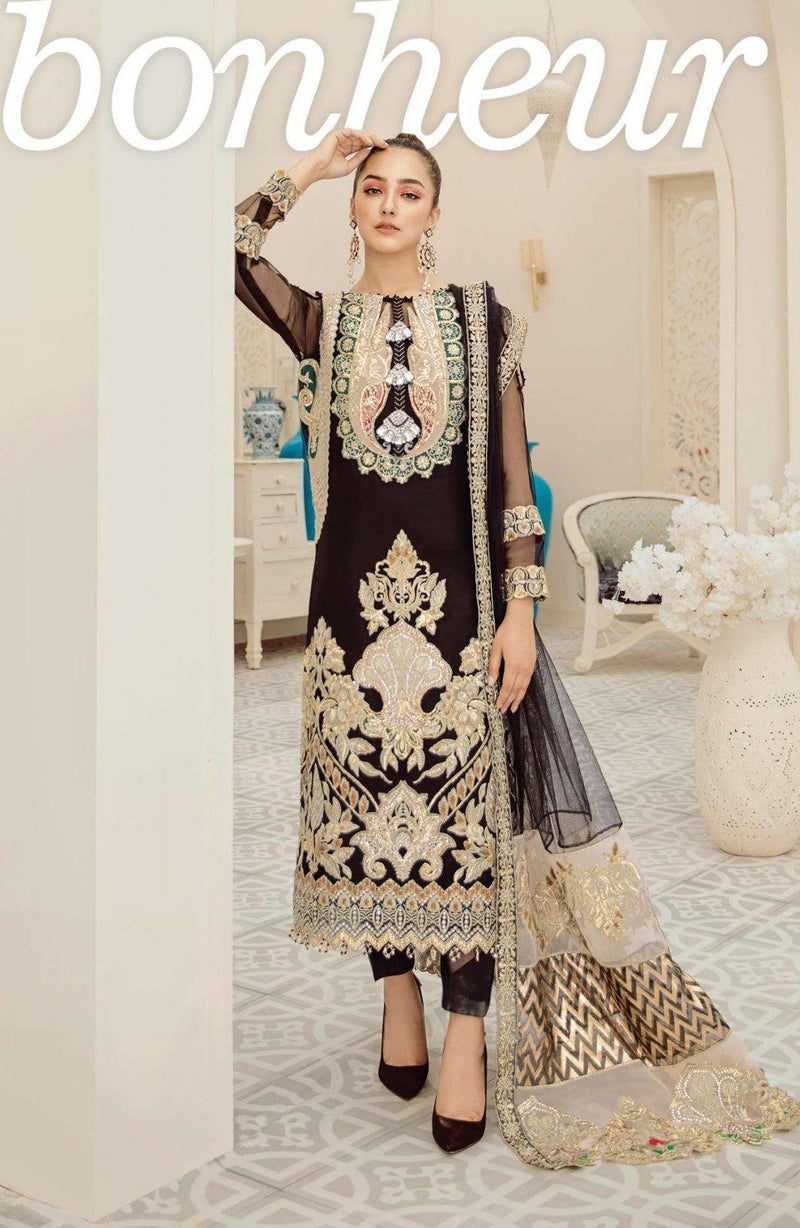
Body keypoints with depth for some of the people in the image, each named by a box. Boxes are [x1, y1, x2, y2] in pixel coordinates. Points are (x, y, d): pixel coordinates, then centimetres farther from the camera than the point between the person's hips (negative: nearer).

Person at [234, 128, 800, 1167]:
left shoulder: (479, 316, 4)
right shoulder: (325, 322, 8)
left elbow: (511, 469, -1)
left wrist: (522, 608, -8)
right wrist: (310, 167, -1)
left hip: (458, 587, -2)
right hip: (355, 588, 2)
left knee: (465, 799, -3)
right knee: (368, 790, 7)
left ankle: (467, 1038, 5)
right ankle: (398, 997, 25)